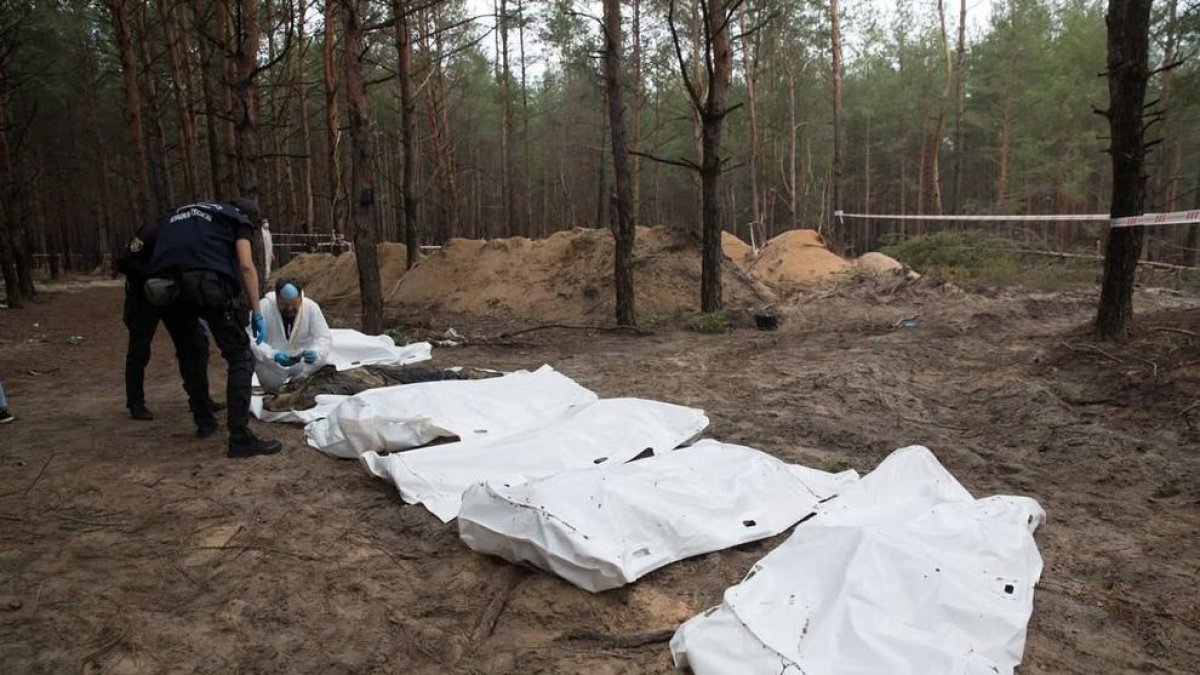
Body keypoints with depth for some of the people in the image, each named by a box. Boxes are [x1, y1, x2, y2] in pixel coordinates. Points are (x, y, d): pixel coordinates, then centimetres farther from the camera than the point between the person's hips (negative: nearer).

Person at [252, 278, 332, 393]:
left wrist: (315, 353, -38)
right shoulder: (264, 307, -21)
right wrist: (273, 355, -43)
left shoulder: (311, 307, -15)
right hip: (272, 364, -1)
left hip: (302, 362, 1)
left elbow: (325, 337, -15)